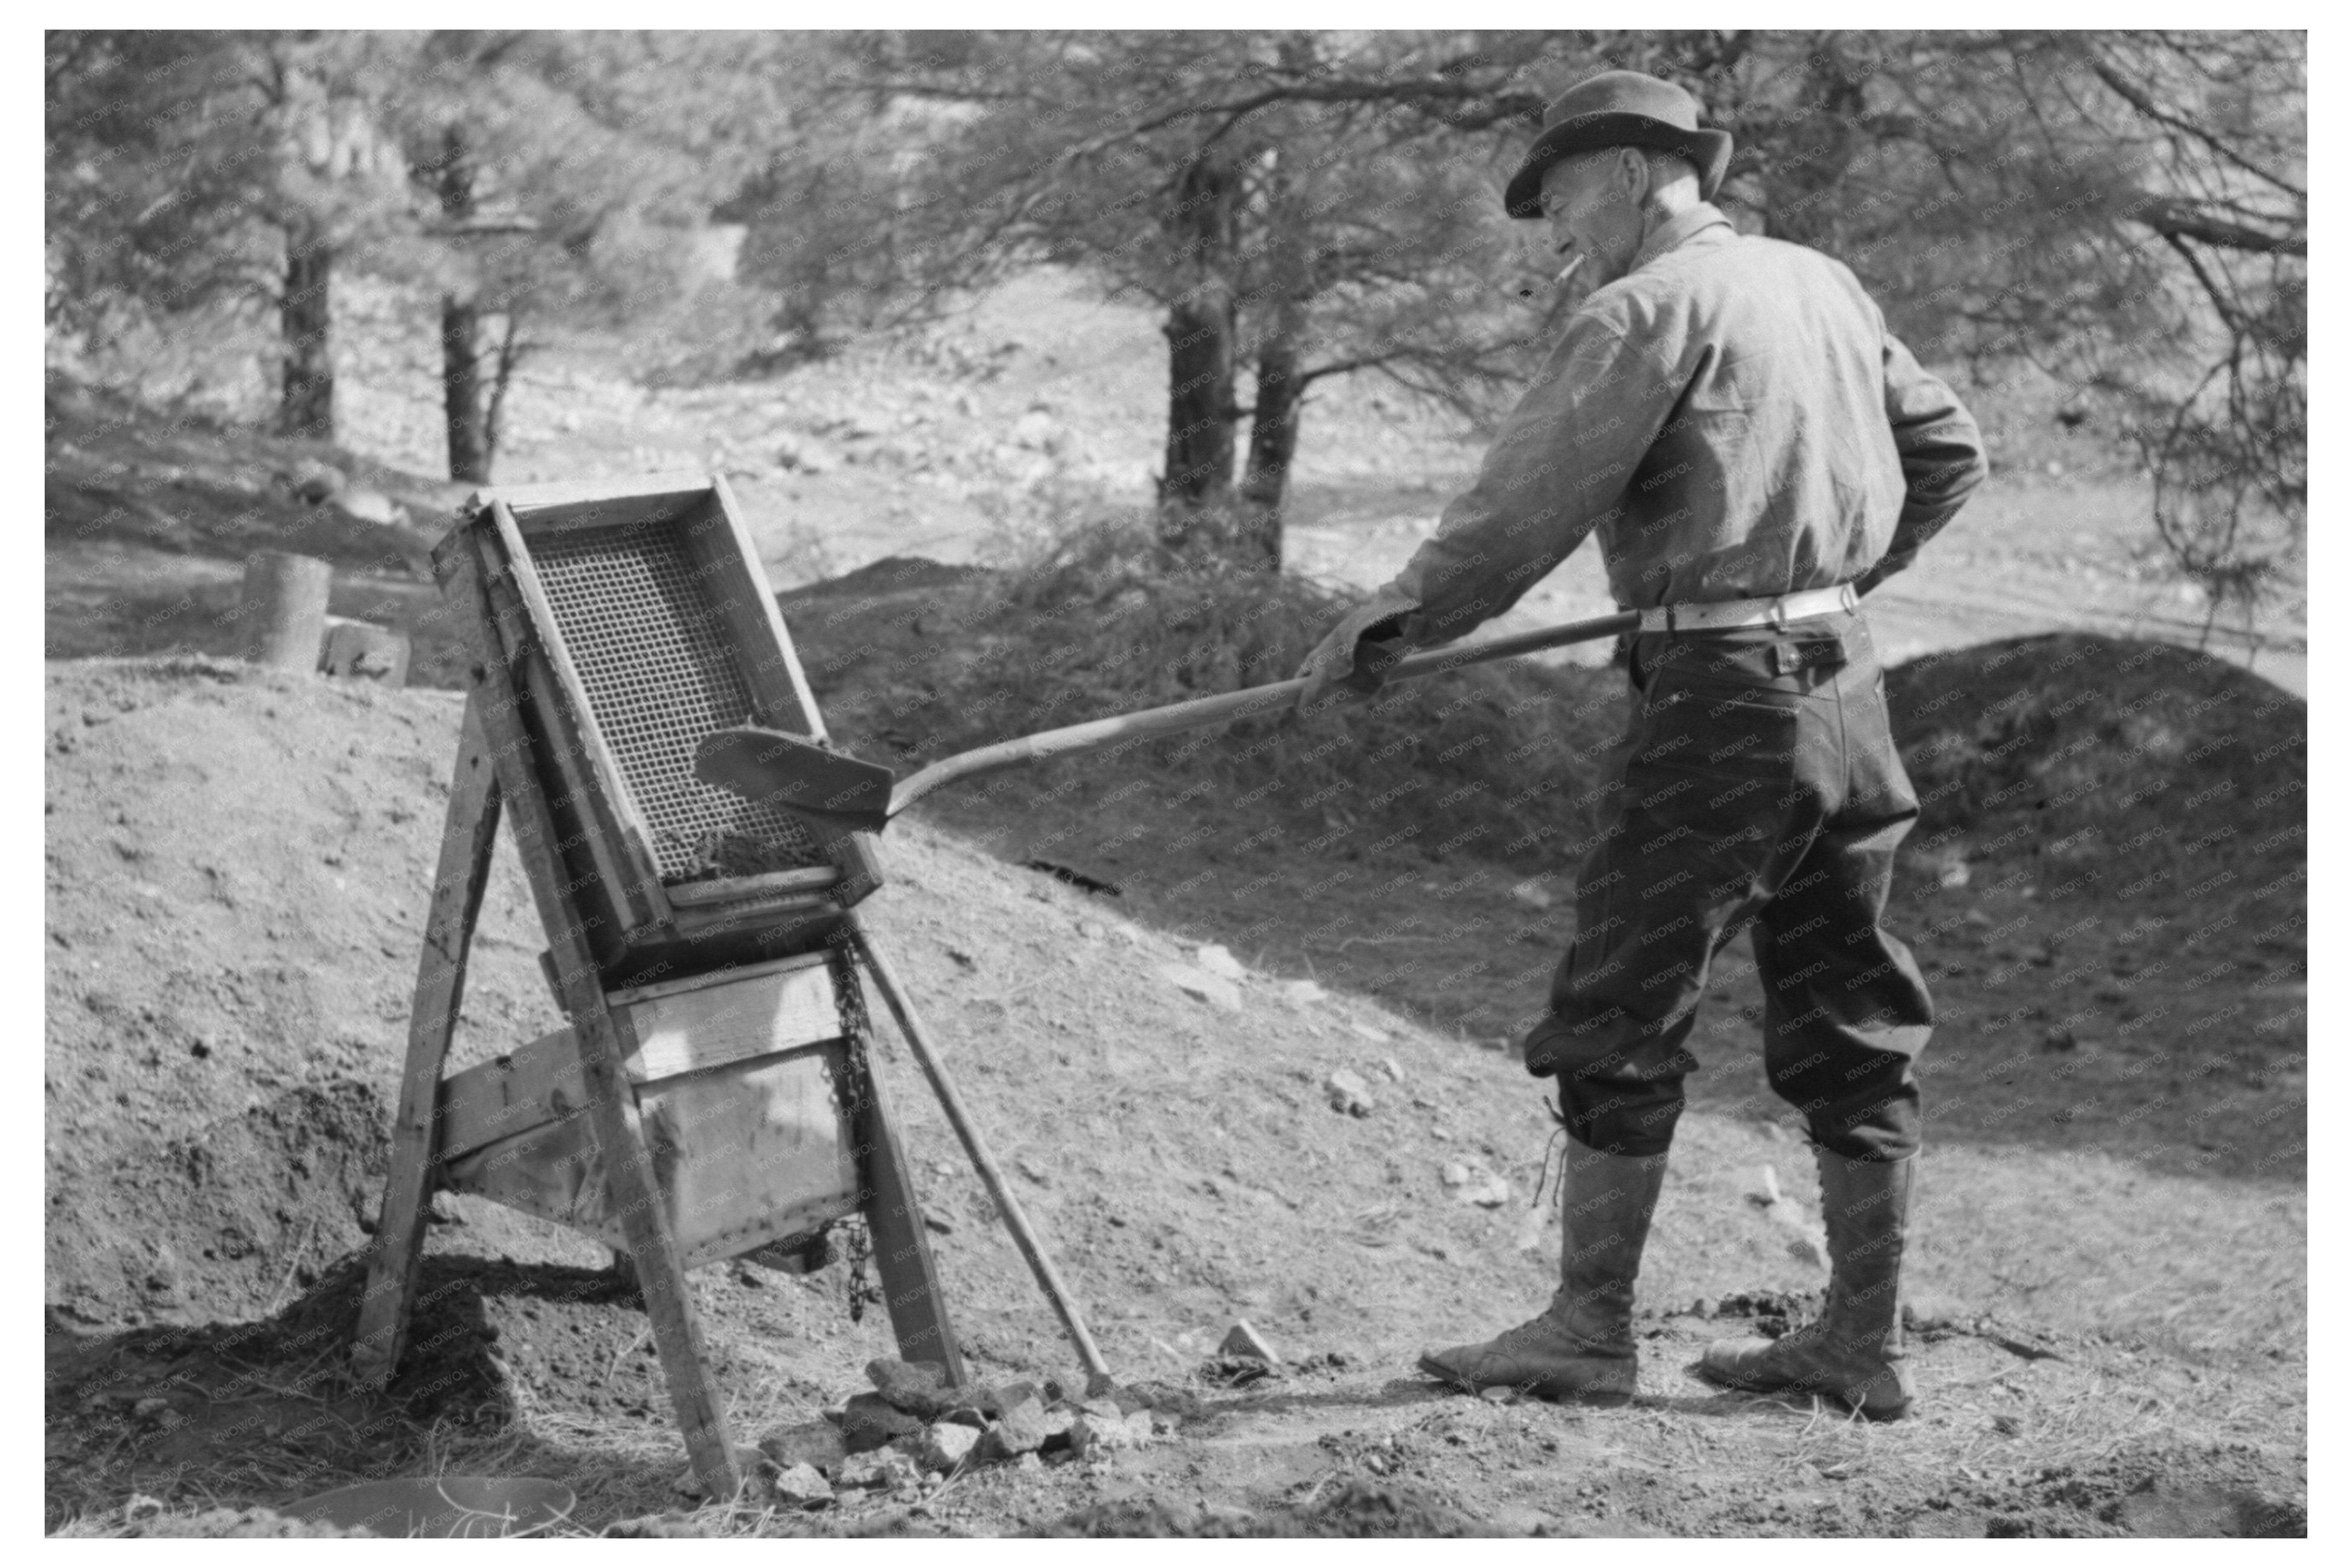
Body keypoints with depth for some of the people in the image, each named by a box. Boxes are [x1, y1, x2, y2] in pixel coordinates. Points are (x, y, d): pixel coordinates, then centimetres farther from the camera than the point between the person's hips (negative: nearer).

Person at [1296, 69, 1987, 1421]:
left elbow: (1524, 510, -13)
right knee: (1850, 1024, 11)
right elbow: (1951, 455, 21)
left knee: (1624, 1019, 1)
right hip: (1848, 682, 8)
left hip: (1721, 697, -8)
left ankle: (1590, 1330, 7)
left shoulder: (1649, 309, -9)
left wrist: (1382, 632, -5)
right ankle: (1867, 1346, 16)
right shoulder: (1828, 286, 14)